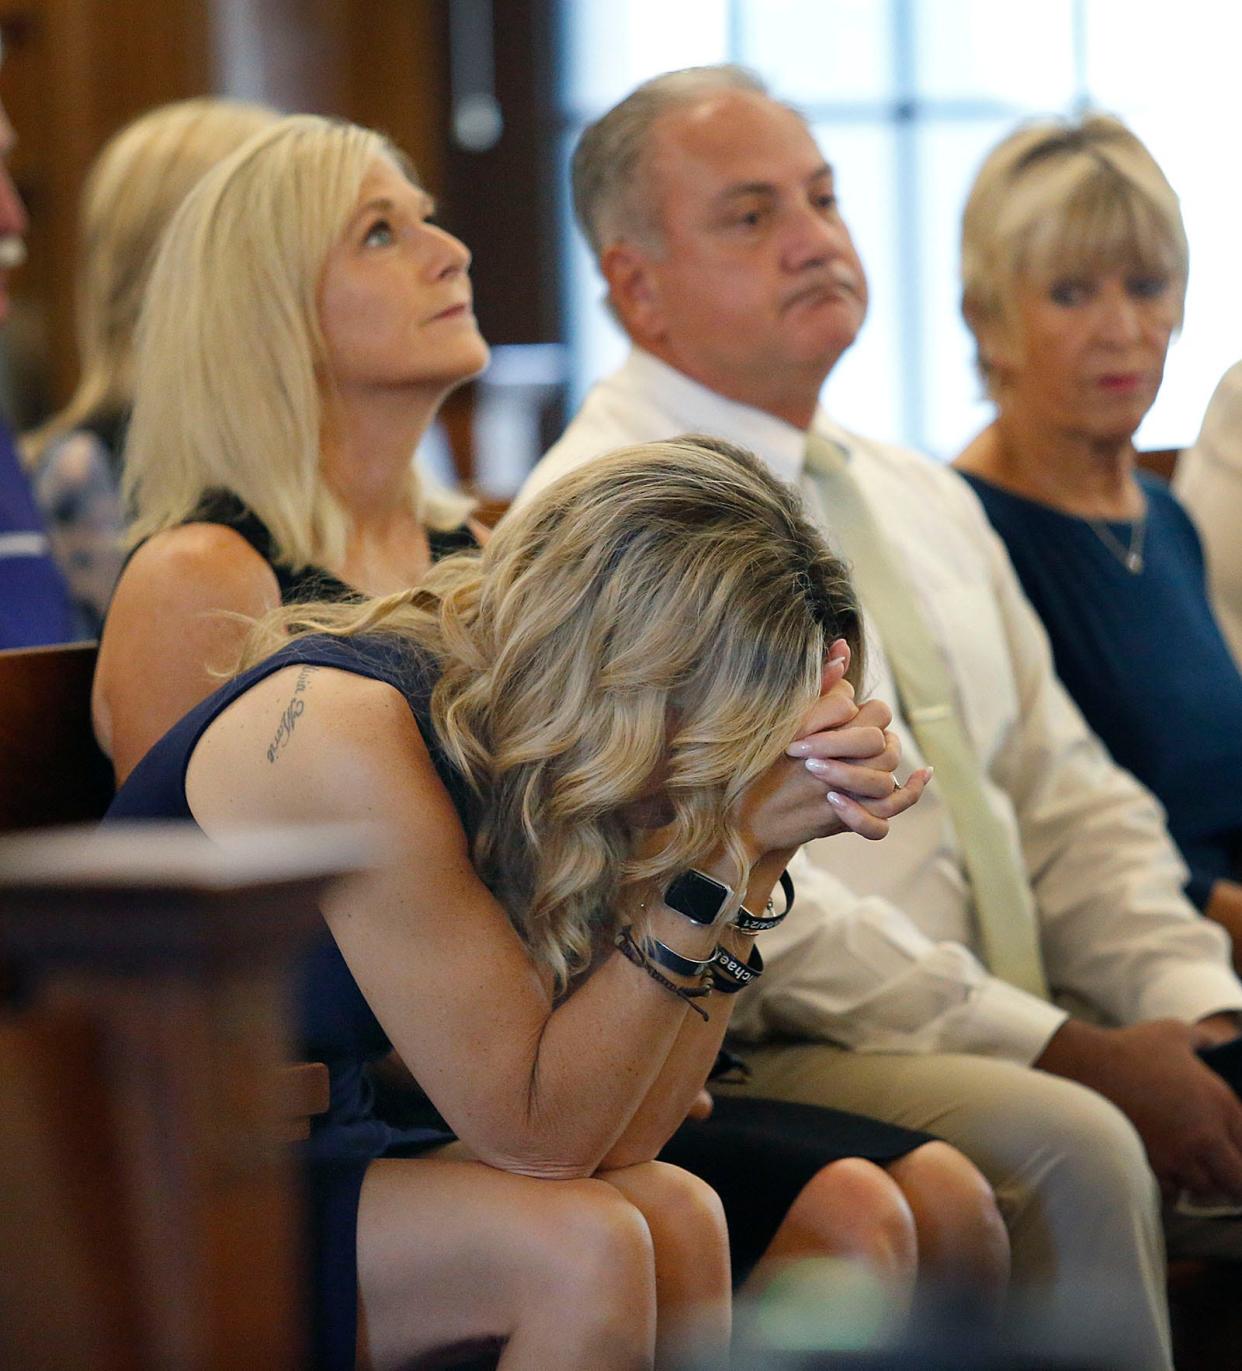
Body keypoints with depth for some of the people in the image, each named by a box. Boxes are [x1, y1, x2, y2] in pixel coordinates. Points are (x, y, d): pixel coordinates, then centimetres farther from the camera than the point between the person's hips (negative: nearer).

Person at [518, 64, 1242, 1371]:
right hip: (759, 1068, -8)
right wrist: (1065, 1054, -19)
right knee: (1073, 1150, -34)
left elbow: (1068, 798, 19)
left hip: (1009, 1048, 8)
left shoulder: (922, 500, 20)